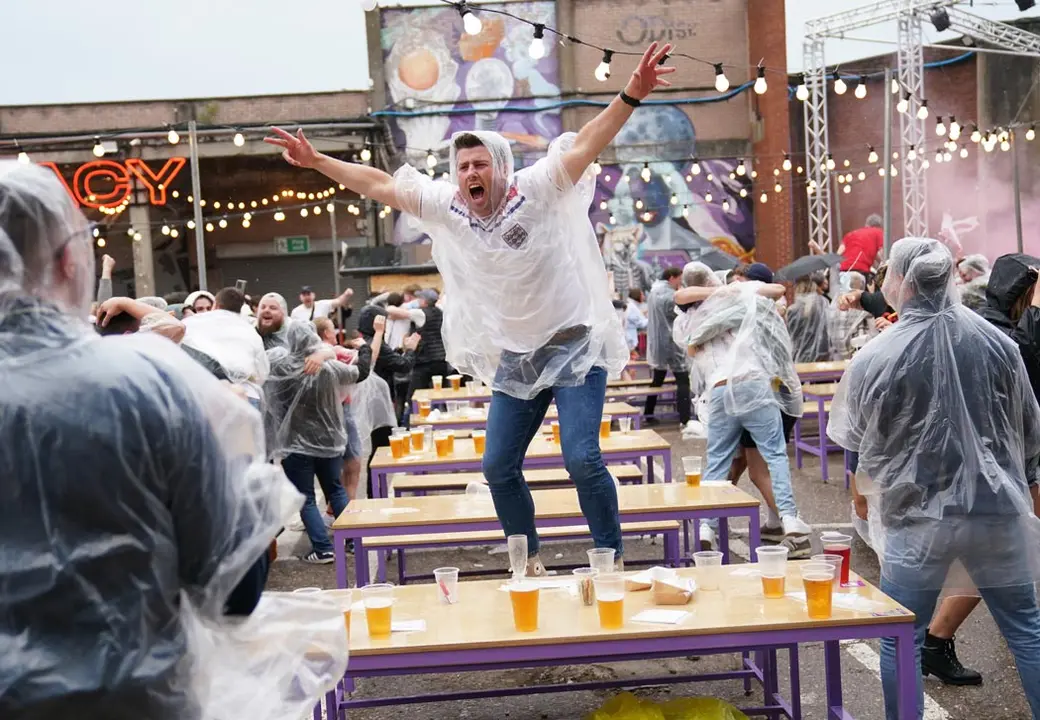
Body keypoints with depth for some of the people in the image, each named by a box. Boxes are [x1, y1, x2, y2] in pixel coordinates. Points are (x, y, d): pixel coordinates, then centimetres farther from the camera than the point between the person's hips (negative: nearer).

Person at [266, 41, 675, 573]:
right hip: (515, 359, 6)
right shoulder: (444, 206, 0)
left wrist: (631, 95, -37)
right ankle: (528, 561, 24)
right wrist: (316, 162, 4)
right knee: (499, 468, 7)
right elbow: (379, 185, 6)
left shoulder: (537, 190, -13)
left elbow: (587, 144, -24)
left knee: (582, 459, -13)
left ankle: (612, 559, 4)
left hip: (574, 347, -5)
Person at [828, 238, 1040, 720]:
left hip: (918, 513, -3)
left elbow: (852, 438, 0)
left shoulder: (875, 357, -12)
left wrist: (862, 488, 21)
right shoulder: (997, 342, -2)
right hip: (997, 507, 4)